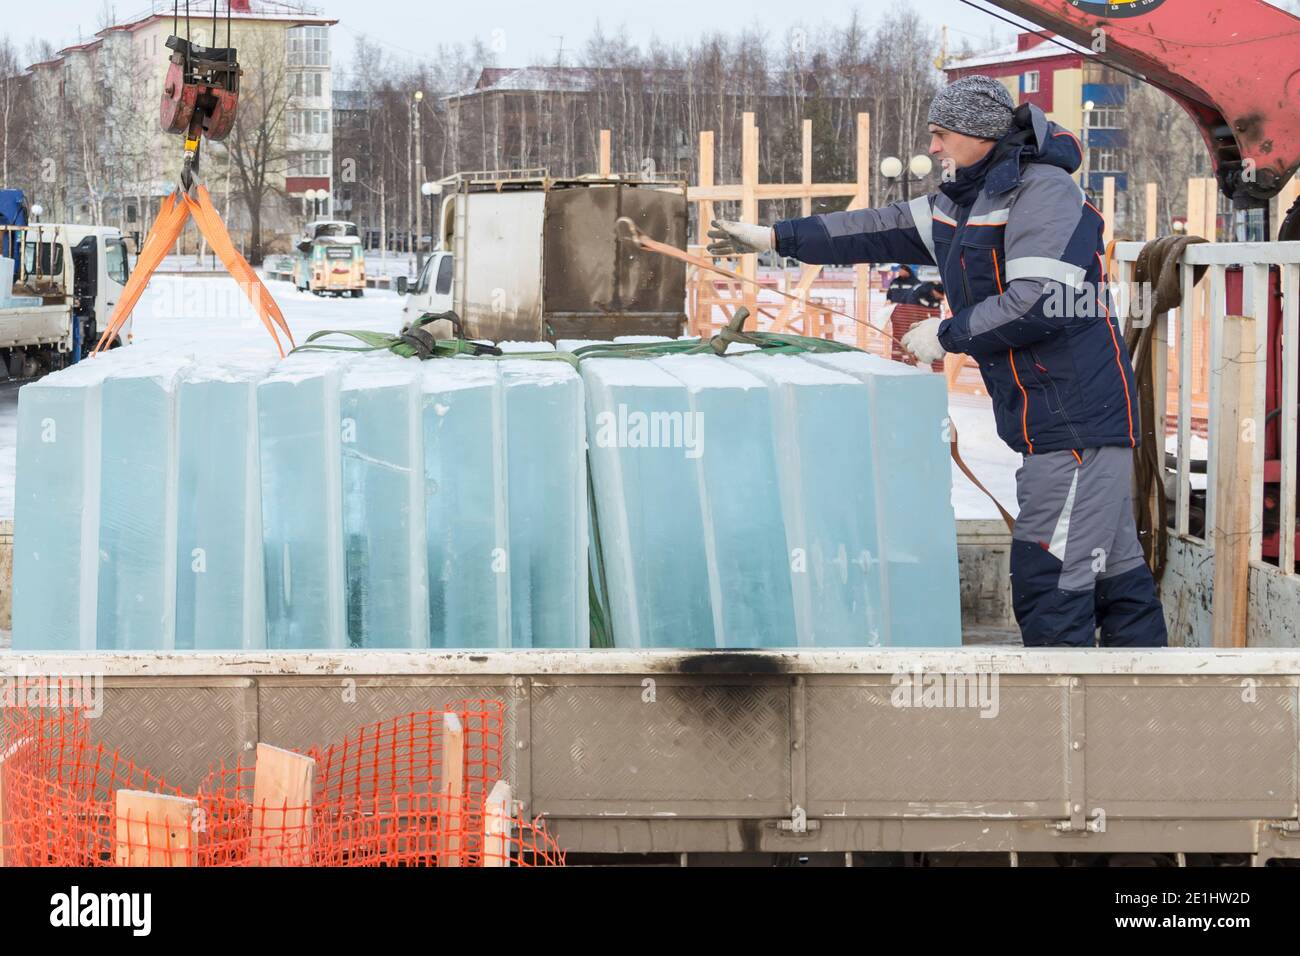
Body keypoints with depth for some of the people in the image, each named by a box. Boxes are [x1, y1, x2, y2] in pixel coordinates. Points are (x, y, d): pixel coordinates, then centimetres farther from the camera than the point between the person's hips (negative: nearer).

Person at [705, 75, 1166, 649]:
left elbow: (1036, 304, -23)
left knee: (1048, 581, -11)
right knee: (1116, 572, 12)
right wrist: (777, 238, 22)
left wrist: (947, 334, -11)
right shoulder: (965, 202, 17)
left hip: (1077, 422, -10)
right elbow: (884, 231, 22)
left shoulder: (1043, 192, -14)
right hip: (1051, 424, 10)